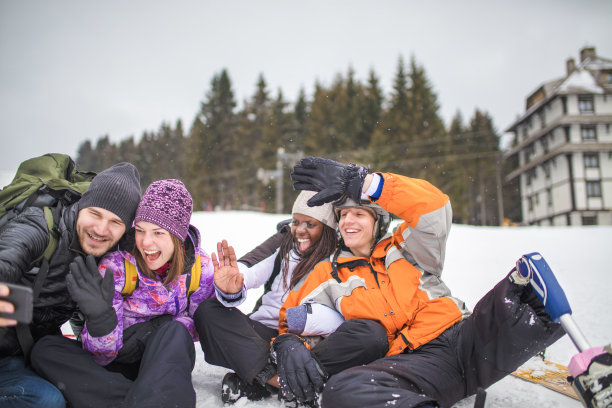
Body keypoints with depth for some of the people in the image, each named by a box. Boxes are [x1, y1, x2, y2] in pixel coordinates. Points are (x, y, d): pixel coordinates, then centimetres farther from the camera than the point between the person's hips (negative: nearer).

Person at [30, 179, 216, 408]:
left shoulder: (199, 266, -13)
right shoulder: (116, 266, -17)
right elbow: (102, 355, -17)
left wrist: (153, 328, -19)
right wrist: (100, 316, -40)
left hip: (171, 361, -1)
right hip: (121, 363, 2)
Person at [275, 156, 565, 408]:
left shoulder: (402, 250, 18)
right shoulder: (328, 275, 21)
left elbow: (433, 207, 0)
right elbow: (292, 316, 18)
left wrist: (362, 182, -9)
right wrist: (288, 344, -8)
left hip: (464, 337, 1)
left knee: (516, 294, -26)